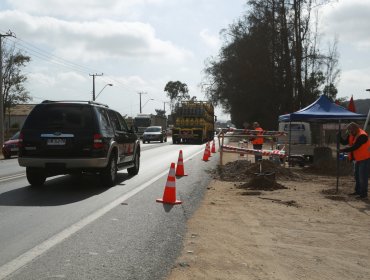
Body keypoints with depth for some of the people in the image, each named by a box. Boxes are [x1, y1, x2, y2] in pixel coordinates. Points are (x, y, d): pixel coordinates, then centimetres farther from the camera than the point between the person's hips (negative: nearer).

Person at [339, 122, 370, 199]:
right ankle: (358, 191, 25)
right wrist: (339, 137, -18)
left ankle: (363, 193, 1)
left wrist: (343, 150, -24)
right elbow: (345, 142, -1)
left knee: (363, 176, -7)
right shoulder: (351, 135, 1)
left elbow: (354, 147, -29)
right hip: (358, 158, 9)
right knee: (357, 175, 15)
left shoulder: (362, 136, -26)